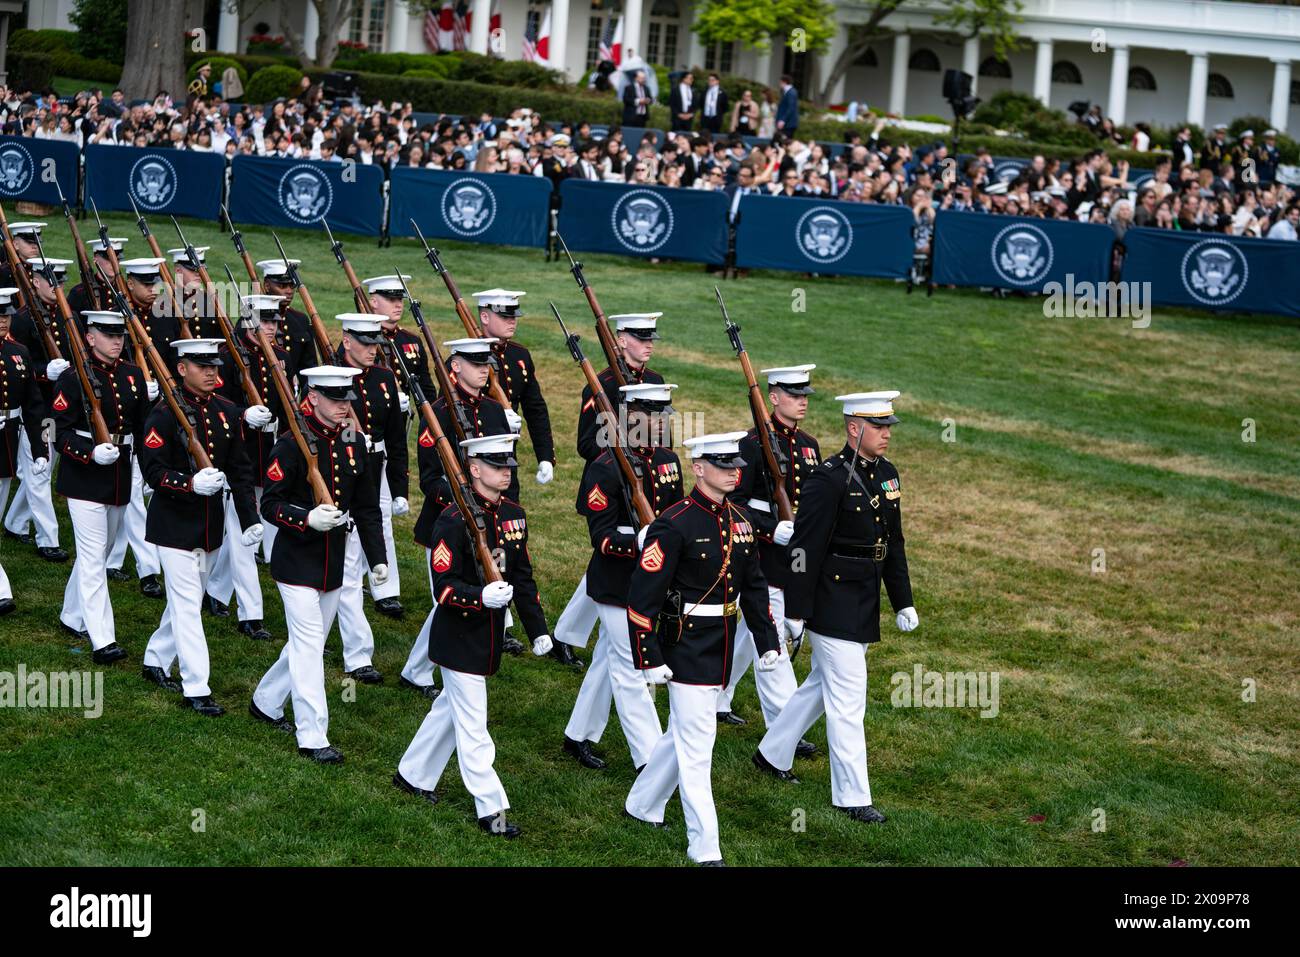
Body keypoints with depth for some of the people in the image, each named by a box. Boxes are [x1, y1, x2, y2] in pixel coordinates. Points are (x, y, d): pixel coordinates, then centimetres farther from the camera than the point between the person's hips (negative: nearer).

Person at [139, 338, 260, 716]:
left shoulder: (228, 412, 4)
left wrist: (250, 518, 3)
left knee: (190, 597, 18)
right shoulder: (165, 413, -14)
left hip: (210, 523, 7)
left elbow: (240, 469, 8)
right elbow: (151, 468, -17)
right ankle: (196, 689, -4)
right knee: (187, 603, -7)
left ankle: (156, 660, 36)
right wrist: (190, 483, -32)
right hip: (174, 524, -7)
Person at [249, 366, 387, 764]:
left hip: (334, 562, 7)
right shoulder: (291, 446, -14)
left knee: (309, 642, 16)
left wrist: (377, 557, 8)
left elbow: (367, 507, 12)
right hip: (297, 562, -7)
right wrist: (307, 518, -30)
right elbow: (270, 504, -13)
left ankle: (266, 702, 37)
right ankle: (312, 738, -3)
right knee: (309, 644, -8)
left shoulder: (354, 444, 5)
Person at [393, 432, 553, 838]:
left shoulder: (514, 515, 3)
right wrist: (481, 596, -39)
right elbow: (443, 587, -22)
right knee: (472, 726, -1)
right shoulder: (454, 520, -21)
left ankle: (412, 775, 39)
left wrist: (538, 629, 9)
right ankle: (491, 810, 6)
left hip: (490, 635, 8)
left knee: (450, 708, 22)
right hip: (459, 640, -8)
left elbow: (523, 577, 11)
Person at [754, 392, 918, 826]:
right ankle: (852, 796, 5)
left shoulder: (886, 473, 7)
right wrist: (795, 611, -17)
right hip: (833, 606, -9)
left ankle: (772, 753, 38)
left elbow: (893, 542, 15)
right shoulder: (829, 479, -19)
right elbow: (805, 548, -18)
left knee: (823, 684, 21)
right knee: (847, 700, -3)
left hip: (866, 604, 9)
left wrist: (903, 601, 15)